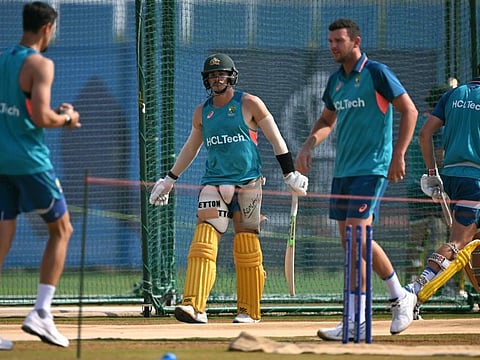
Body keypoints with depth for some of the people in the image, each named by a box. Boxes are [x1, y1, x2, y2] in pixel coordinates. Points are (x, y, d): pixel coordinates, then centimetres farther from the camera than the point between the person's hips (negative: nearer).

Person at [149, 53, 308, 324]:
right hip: (214, 183, 3)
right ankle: (194, 307, -21)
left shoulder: (249, 104, 0)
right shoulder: (202, 112, 12)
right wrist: (169, 180, 28)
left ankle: (249, 310, 10)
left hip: (248, 183, -3)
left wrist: (290, 174, -4)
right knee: (203, 245, -12)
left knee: (247, 250, -1)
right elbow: (191, 148, 25)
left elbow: (276, 140, 1)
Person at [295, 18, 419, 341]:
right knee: (356, 242, 9)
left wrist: (399, 155, -13)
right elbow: (327, 120, 25)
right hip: (343, 169, 8)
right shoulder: (336, 80, 12)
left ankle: (354, 322, -13)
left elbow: (409, 111, -7)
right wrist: (308, 146, 7)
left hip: (372, 169, -8)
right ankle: (401, 297, 26)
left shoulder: (376, 73, -9)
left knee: (355, 239, -14)